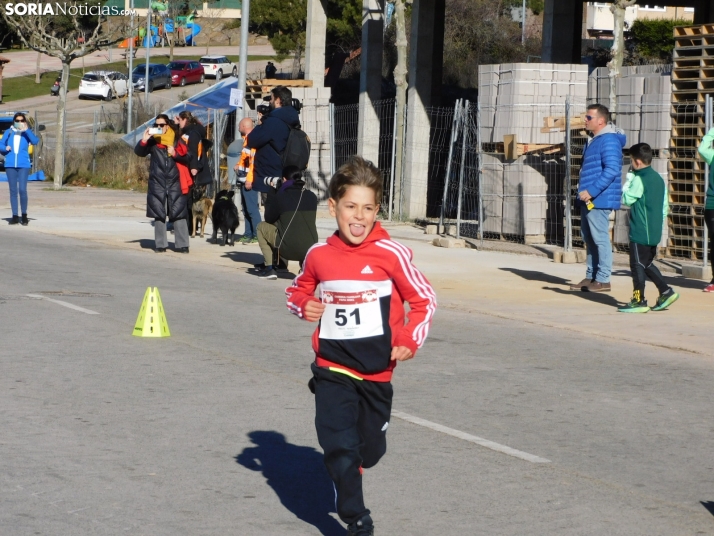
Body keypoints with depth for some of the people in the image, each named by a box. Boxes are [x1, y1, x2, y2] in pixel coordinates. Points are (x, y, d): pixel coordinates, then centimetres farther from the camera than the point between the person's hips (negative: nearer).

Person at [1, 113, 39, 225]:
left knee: (22, 189, -12)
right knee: (13, 190, 4)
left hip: (23, 165, -2)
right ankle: (15, 216, 8)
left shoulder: (27, 133, 4)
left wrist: (27, 130, -24)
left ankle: (24, 214, 3)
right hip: (10, 165, 2)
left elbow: (35, 141, -13)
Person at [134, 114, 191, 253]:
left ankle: (182, 244, -1)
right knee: (159, 215, 2)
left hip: (175, 183, -1)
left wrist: (176, 154, -12)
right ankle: (160, 244, 9)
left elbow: (189, 157, 4)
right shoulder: (152, 141, 8)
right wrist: (143, 141, -19)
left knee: (178, 214, -4)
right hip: (157, 183, 1)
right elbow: (139, 152, -2)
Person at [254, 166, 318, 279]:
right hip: (310, 251, 5)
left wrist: (270, 195, 25)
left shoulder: (280, 196, -3)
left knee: (262, 226, 20)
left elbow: (269, 219, 13)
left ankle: (269, 268, 13)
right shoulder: (312, 197, 8)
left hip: (288, 249, -5)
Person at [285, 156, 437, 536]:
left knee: (370, 449, 16)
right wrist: (303, 305, -5)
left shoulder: (391, 254, -12)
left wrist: (409, 340, -17)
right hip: (332, 367, 0)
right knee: (339, 444, -12)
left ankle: (347, 472, 50)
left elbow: (424, 300, -3)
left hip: (376, 370, 0)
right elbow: (299, 289, 17)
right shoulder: (319, 255, -3)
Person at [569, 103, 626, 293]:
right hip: (588, 200, 10)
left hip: (599, 200, -10)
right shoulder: (593, 140, 17)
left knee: (600, 239, -6)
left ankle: (603, 279, -2)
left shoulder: (609, 140, -14)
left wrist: (592, 191, -24)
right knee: (589, 240, 13)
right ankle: (591, 277, 19)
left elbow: (611, 170, -23)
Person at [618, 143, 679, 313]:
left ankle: (639, 301, 1)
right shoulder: (658, 179, 11)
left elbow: (626, 199, -8)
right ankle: (666, 292, 13)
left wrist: (629, 180, 0)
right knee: (647, 263, 18)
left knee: (637, 265, -1)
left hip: (640, 232, -9)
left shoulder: (639, 179, -16)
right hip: (654, 232, 9)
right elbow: (664, 206, 14)